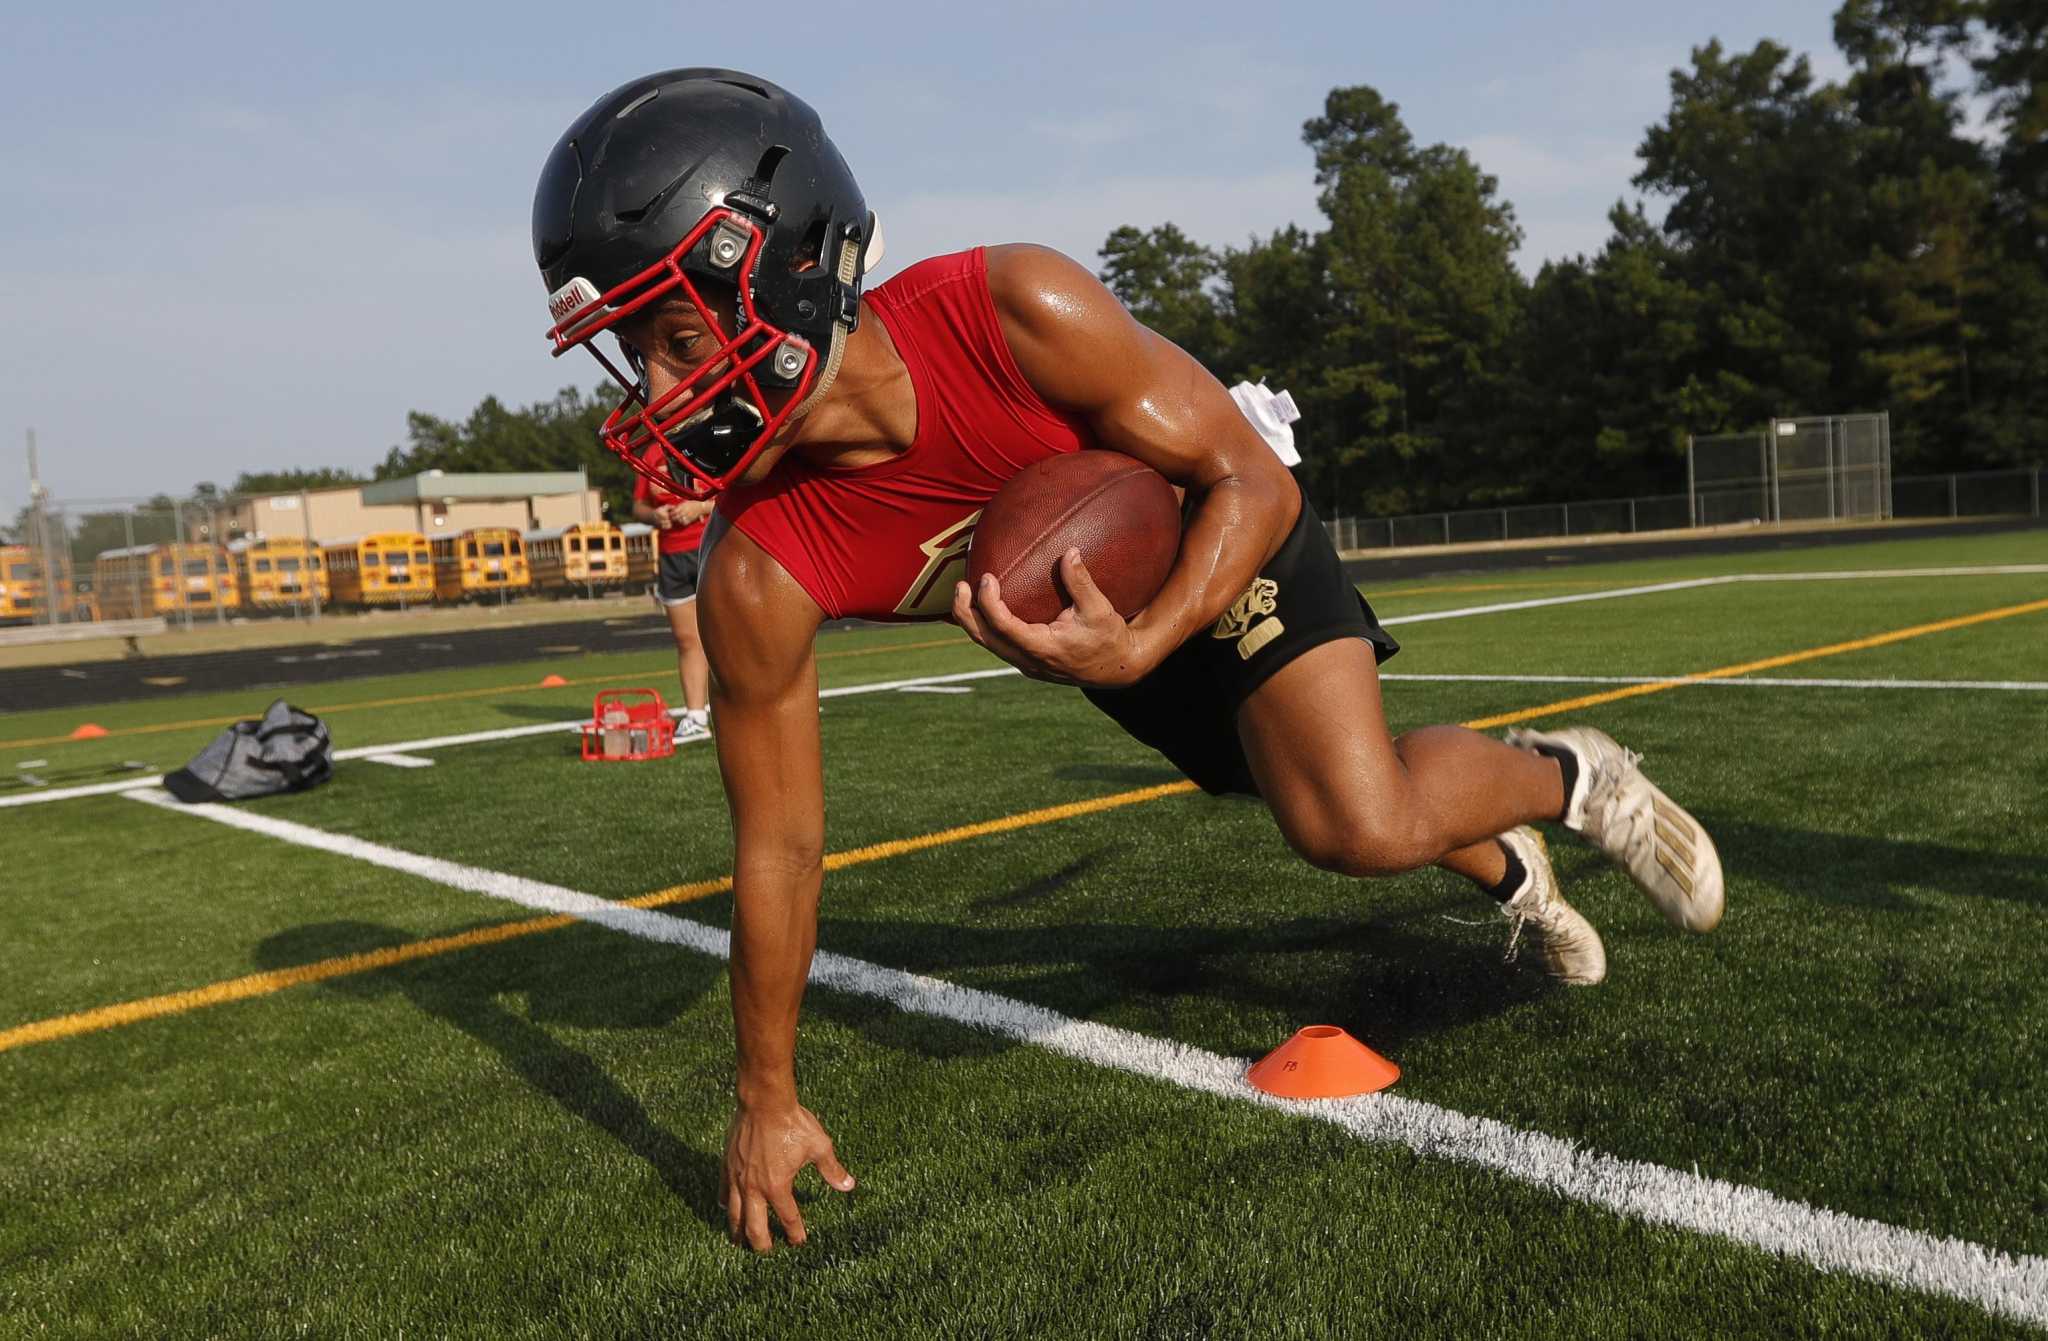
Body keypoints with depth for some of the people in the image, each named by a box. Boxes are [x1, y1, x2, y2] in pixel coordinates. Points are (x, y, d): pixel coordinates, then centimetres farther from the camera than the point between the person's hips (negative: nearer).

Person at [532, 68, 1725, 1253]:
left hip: (1228, 538, -3)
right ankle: (1509, 870, 49)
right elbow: (779, 844, -18)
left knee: (1364, 827, -21)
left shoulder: (1018, 312, -38)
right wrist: (768, 1100, -10)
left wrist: (1140, 645, -44)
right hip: (1107, 626, 4)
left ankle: (1562, 775, 13)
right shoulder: (759, 577, -29)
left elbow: (1251, 482, -25)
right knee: (1330, 808, 16)